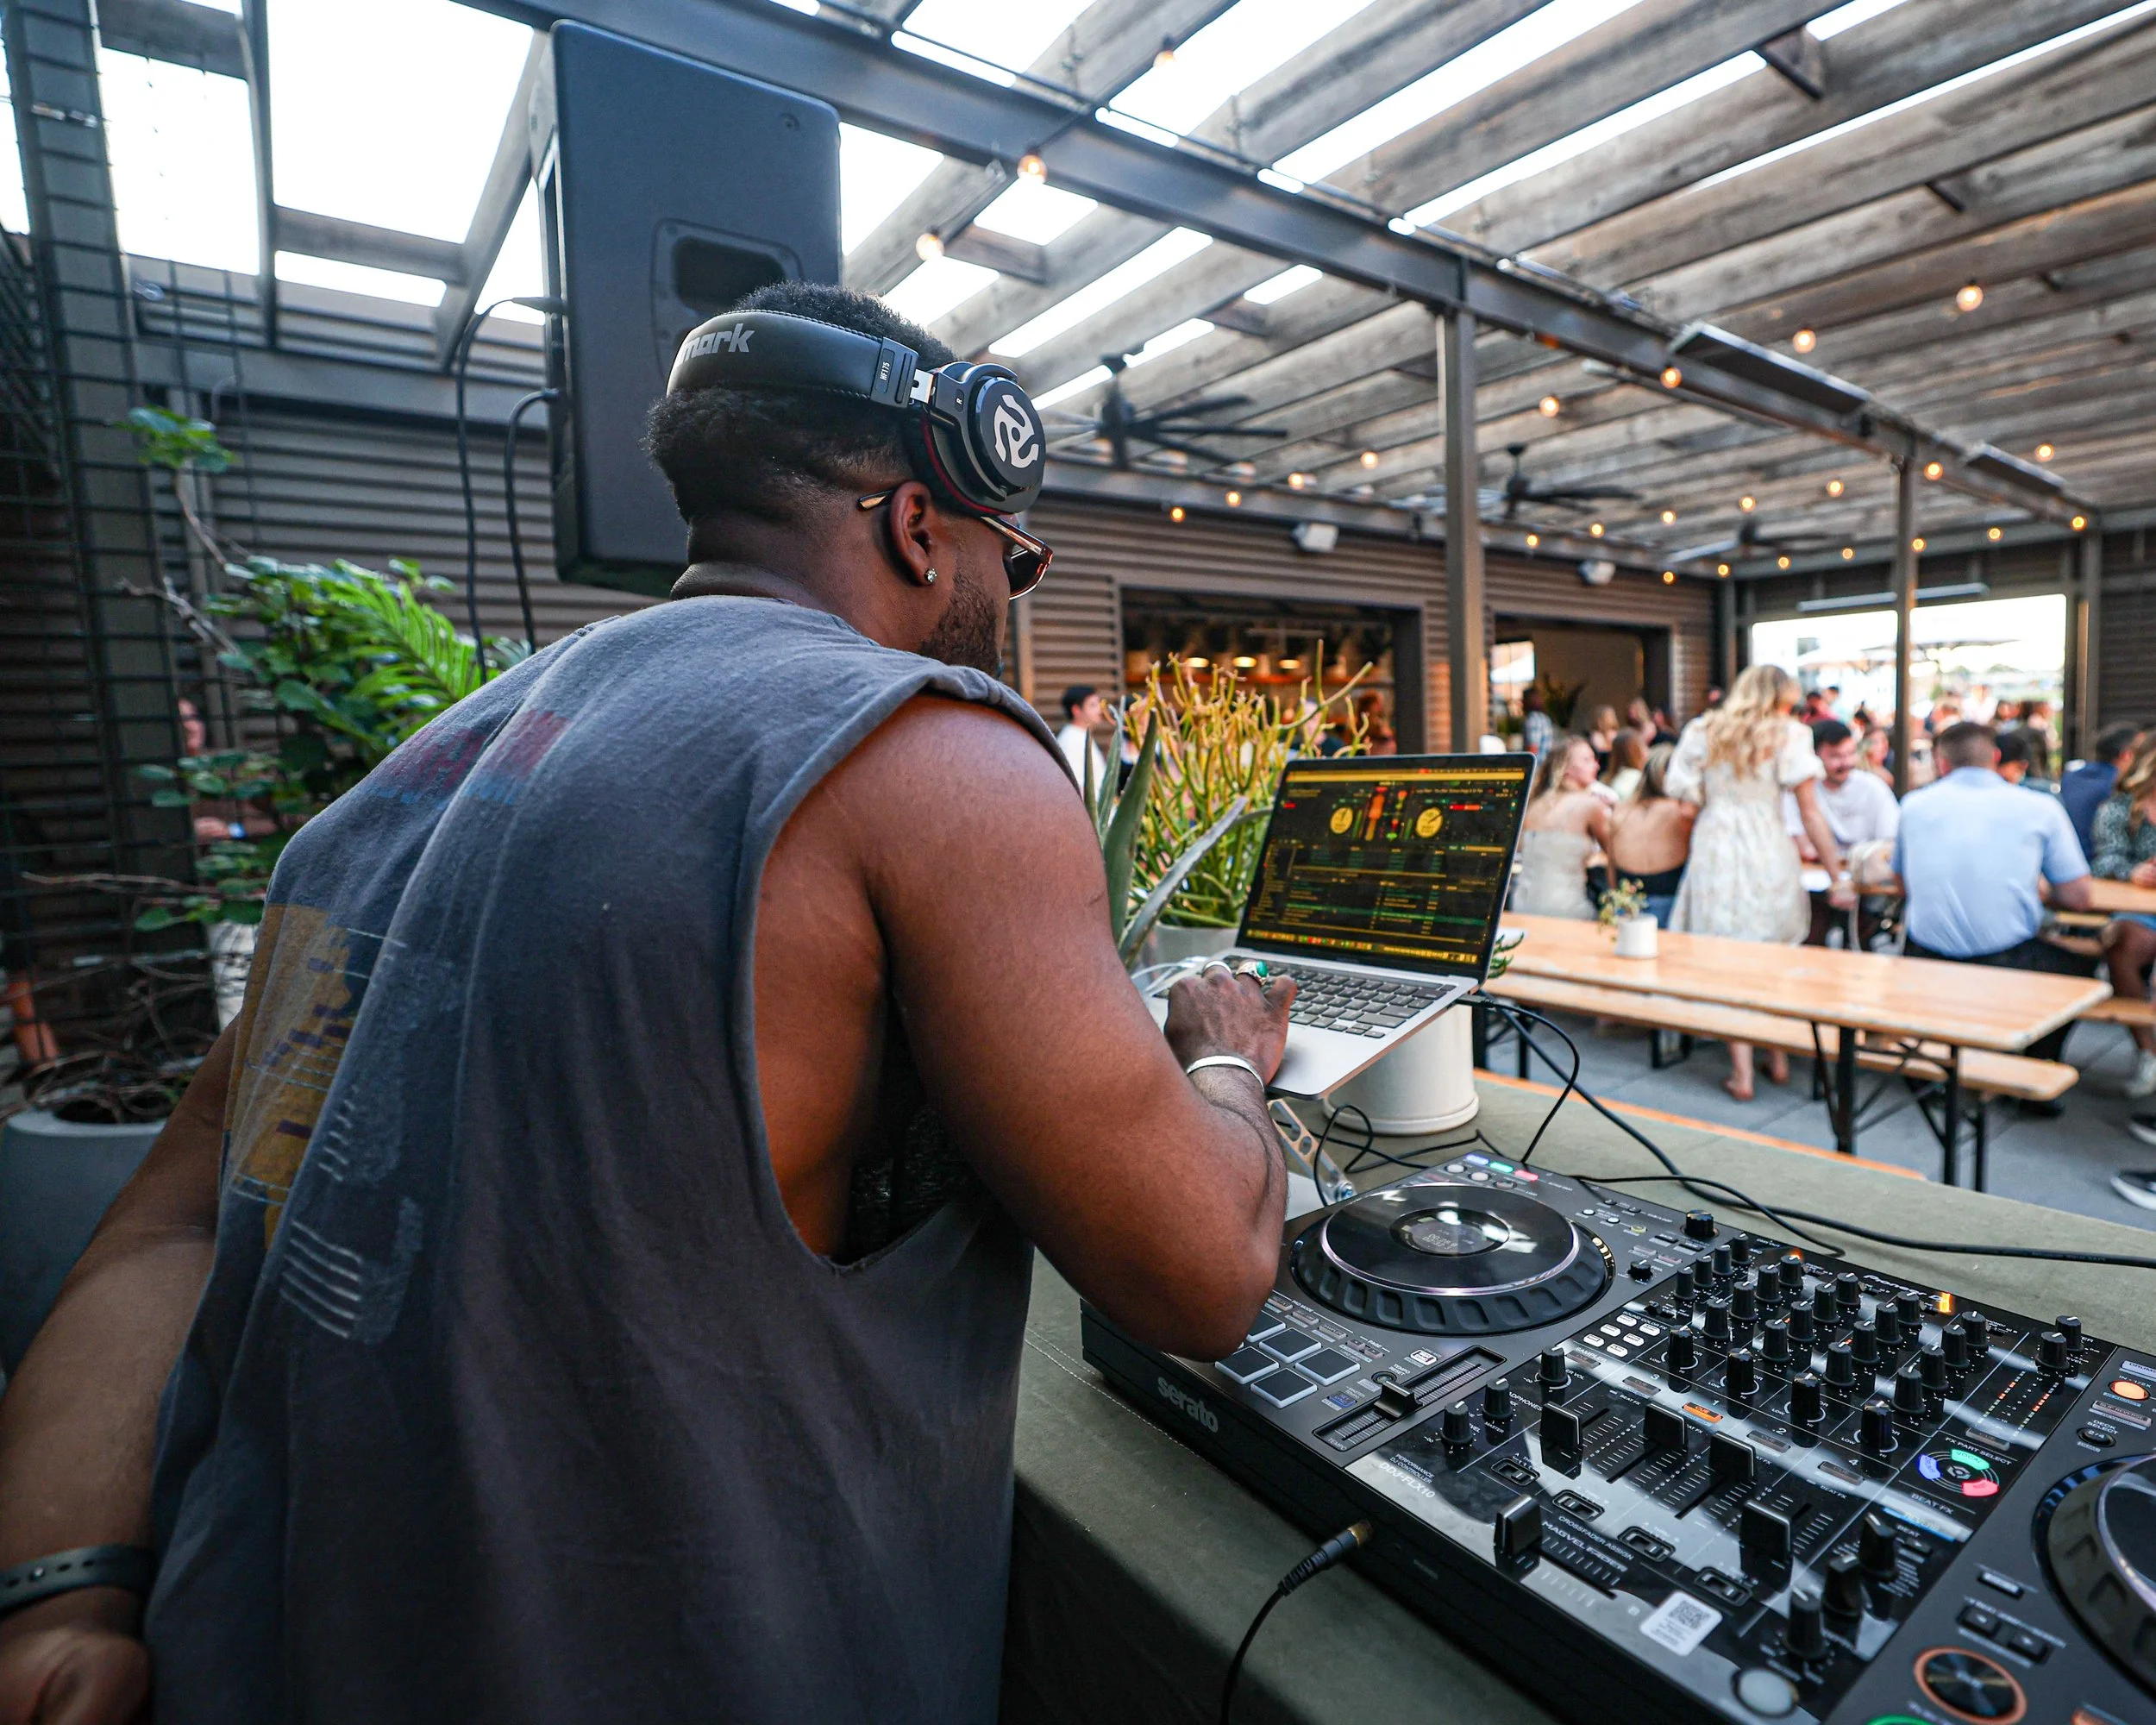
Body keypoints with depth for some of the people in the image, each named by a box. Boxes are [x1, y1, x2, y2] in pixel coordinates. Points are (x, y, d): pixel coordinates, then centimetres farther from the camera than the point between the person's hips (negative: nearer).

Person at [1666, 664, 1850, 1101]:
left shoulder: (1702, 731, 6)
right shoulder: (1789, 736, -1)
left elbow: (1683, 792, 3)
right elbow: (1811, 815, -3)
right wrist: (1838, 875, 1)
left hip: (1715, 856, 1)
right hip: (1769, 856, 0)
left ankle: (1741, 1072, 2)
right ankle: (1778, 1059, 26)